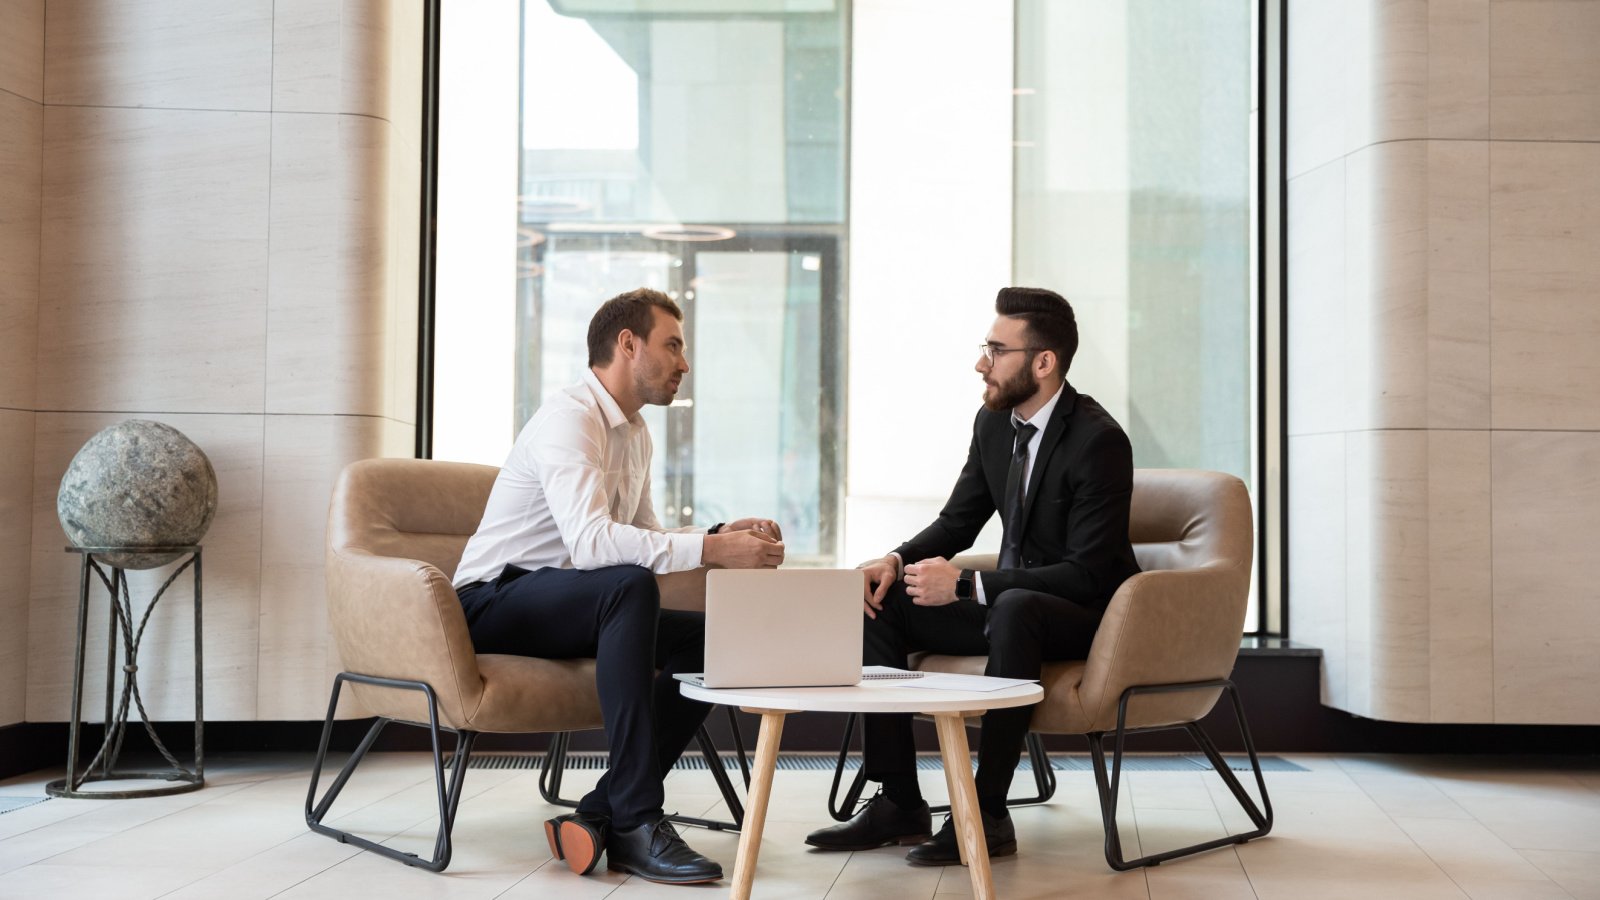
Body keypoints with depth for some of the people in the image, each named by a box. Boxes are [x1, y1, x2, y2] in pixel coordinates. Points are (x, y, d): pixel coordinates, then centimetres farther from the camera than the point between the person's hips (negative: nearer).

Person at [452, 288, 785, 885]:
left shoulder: (635, 432, 13)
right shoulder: (570, 419, -18)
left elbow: (642, 536, 19)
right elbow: (590, 541, -33)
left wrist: (724, 533, 2)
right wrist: (711, 549, -35)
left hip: (566, 609, 9)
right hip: (494, 602, -9)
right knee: (630, 585, -35)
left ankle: (598, 817, -14)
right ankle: (636, 823, -35)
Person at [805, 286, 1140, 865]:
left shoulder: (1099, 439, -21)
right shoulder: (993, 422, 2)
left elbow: (1087, 573, -25)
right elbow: (958, 522, 12)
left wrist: (964, 583, -29)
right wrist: (897, 560, -10)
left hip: (1087, 616, -8)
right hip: (1006, 603, 8)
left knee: (1014, 608, -40)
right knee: (879, 603, -8)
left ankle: (988, 813, -31)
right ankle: (899, 804, -9)